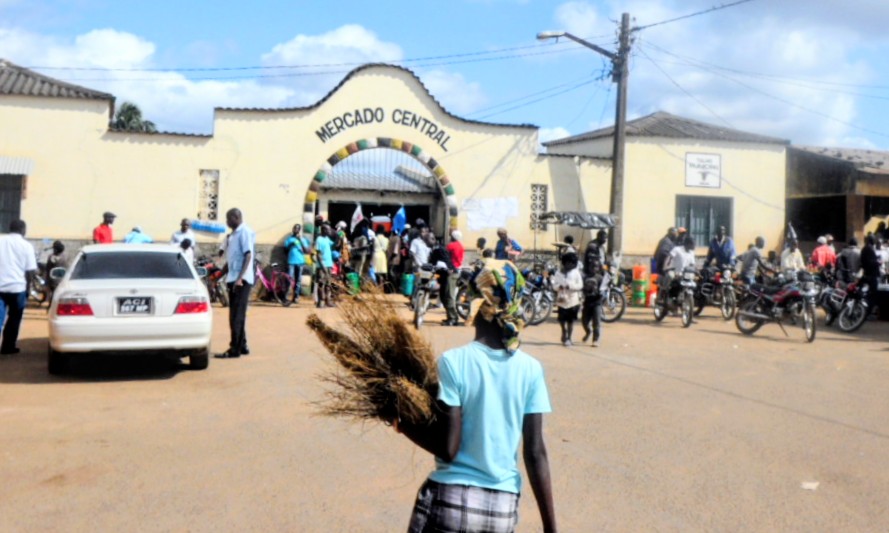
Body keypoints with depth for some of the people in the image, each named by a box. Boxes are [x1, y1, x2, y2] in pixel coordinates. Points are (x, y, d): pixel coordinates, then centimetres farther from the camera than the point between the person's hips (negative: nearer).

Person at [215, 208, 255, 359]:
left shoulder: (245, 232, -10)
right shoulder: (234, 234, 18)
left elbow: (248, 256, -17)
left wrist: (240, 278, -24)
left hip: (241, 280, -9)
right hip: (233, 279, 9)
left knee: (237, 316, -8)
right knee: (236, 315, 12)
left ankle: (235, 349, -6)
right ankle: (242, 346, 20)